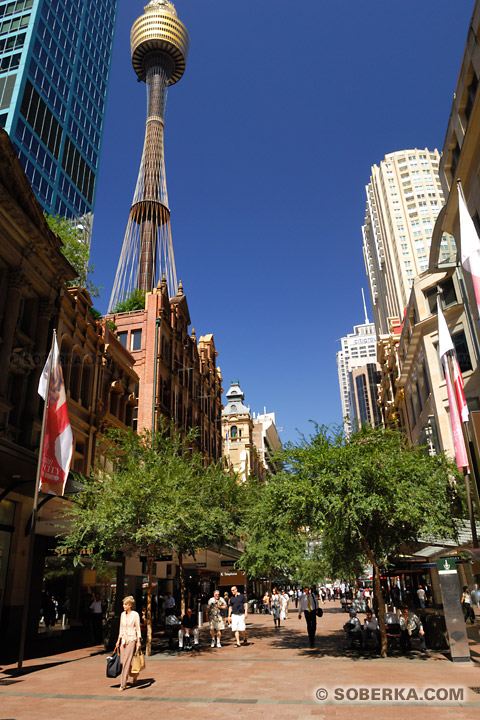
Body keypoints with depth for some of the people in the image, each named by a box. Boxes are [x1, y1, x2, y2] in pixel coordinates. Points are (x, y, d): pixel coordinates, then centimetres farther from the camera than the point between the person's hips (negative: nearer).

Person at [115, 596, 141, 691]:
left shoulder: (135, 614, -9)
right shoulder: (123, 614, 8)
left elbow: (138, 628, -8)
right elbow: (121, 629, 15)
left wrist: (139, 641, -14)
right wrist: (118, 640, 13)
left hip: (131, 640, -6)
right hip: (123, 640, 6)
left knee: (126, 662, -7)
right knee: (122, 661, 7)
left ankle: (123, 685, 2)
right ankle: (135, 674, 32)